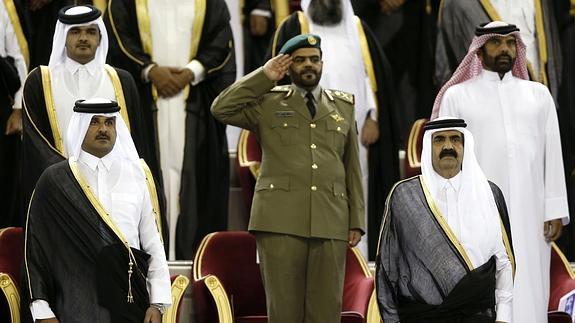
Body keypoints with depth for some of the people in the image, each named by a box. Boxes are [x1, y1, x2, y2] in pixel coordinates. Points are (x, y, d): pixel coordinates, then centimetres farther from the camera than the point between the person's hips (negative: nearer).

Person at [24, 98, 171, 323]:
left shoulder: (134, 176, 10)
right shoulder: (54, 182, 3)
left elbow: (153, 245, 10)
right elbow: (36, 249, 3)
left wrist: (157, 304, 2)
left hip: (130, 299, 2)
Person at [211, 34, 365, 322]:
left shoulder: (343, 107, 17)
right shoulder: (268, 103, 11)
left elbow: (352, 168, 15)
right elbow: (221, 109, -1)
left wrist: (356, 221, 7)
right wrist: (264, 77, 0)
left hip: (330, 223, 2)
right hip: (281, 221, -2)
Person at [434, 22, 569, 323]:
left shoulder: (538, 94, 11)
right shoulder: (457, 96, 6)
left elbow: (553, 155, 7)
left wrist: (555, 212, 0)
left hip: (527, 214, 2)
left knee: (527, 296, -1)